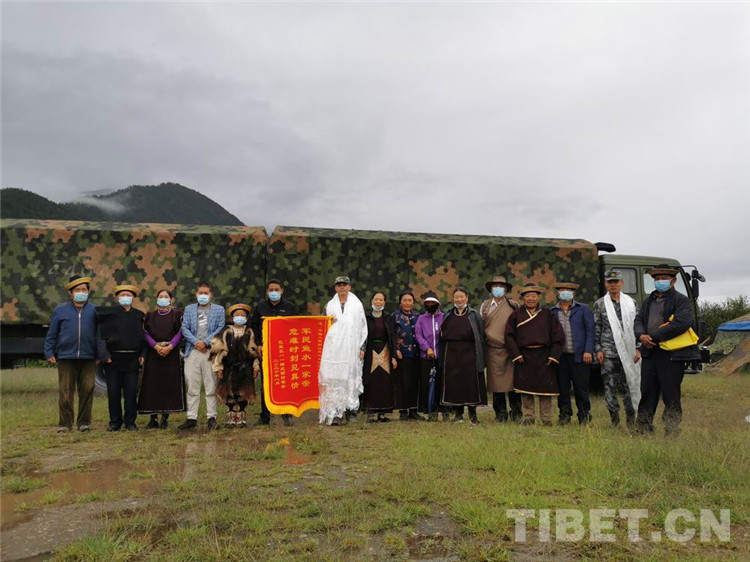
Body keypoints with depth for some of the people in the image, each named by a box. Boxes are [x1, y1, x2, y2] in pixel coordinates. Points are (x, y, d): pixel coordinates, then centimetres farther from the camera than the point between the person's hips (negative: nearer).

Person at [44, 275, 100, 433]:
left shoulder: (94, 310, 7)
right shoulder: (60, 311, 8)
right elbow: (51, 335, 10)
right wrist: (49, 353, 3)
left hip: (88, 358, 0)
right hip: (66, 357, 0)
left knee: (87, 391, 3)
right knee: (65, 392, 3)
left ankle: (84, 422, 14)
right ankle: (65, 423, 13)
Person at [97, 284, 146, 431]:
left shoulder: (138, 315, 9)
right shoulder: (109, 313, 2)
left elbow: (143, 337, 11)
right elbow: (102, 336, -1)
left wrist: (142, 354, 2)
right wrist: (105, 355, -10)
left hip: (132, 359, 1)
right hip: (113, 359, -1)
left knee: (131, 392, 2)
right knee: (113, 392, 4)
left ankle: (130, 422, 11)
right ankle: (115, 422, 16)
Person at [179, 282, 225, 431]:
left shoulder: (219, 309, 11)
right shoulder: (189, 309, 16)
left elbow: (220, 329, 1)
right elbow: (184, 328, 6)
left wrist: (206, 342, -10)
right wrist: (196, 342, -9)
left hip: (211, 351, -2)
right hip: (192, 351, 2)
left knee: (211, 386, 0)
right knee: (192, 386, 4)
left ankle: (211, 417, 6)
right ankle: (192, 417, 10)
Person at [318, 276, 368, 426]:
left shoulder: (357, 304, 9)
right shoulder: (329, 305, 13)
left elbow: (363, 327, 8)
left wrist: (362, 347, 1)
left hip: (351, 349, 0)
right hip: (333, 349, 1)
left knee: (351, 378, -2)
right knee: (333, 379, -7)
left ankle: (351, 408, 6)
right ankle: (334, 413, -7)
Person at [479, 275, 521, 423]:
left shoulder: (513, 305, 7)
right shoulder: (485, 305, 12)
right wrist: (486, 337, 5)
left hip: (511, 349, -1)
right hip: (493, 349, 1)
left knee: (513, 381, -1)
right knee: (496, 382, 3)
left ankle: (516, 413, 11)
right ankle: (500, 414, 12)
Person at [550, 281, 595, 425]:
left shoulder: (583, 309, 5)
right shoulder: (552, 312, 10)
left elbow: (590, 331, 0)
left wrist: (588, 351, -9)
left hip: (579, 355, -2)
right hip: (560, 356, 2)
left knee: (581, 388, 3)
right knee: (562, 388, 7)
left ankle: (584, 417, 16)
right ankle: (564, 415, 19)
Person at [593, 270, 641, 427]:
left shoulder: (631, 302, 8)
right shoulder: (600, 304, 4)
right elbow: (596, 329, 3)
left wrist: (638, 348, 1)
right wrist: (598, 350, -3)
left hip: (629, 352, 1)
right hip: (608, 353, -1)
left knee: (630, 385, 5)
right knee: (610, 387, 1)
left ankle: (631, 420, 18)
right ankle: (614, 421, 13)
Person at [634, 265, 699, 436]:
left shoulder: (681, 300, -3)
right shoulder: (648, 301, 19)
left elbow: (681, 324, -16)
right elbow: (638, 320, 14)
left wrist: (653, 337, -16)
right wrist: (641, 335, -9)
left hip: (671, 355, -6)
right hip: (650, 353, 6)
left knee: (671, 396, 0)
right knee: (647, 393, 10)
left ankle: (672, 433, 9)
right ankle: (643, 429, 18)